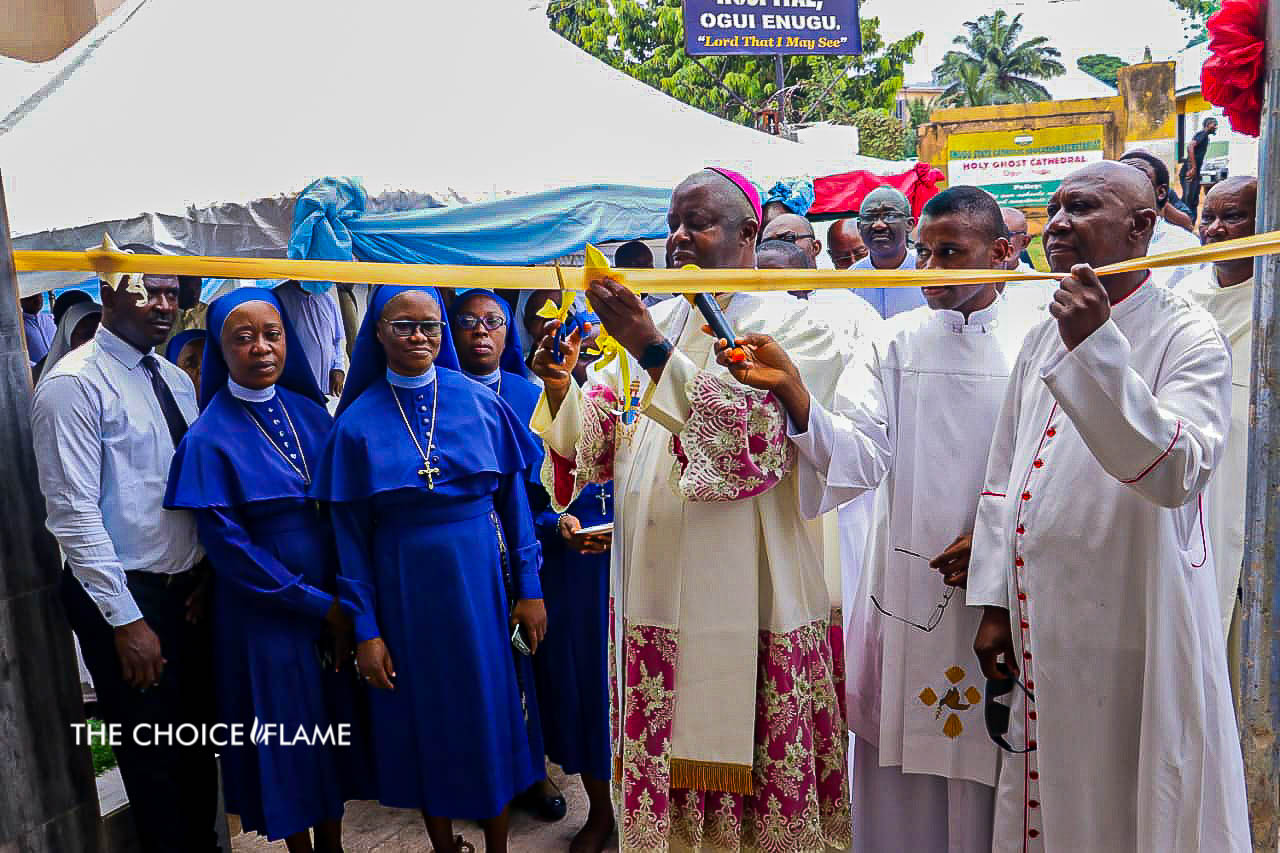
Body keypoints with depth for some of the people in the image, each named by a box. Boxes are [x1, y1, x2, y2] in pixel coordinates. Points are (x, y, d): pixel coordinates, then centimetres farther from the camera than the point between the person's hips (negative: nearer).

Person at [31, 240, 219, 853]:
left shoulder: (176, 380, 9)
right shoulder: (75, 382, -13)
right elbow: (73, 512, -17)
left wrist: (208, 577, 5)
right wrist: (126, 619, -19)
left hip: (189, 588, 7)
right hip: (124, 595, -6)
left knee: (199, 748, 18)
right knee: (153, 758, 7)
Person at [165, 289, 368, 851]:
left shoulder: (310, 412, 2)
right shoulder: (210, 437, -11)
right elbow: (227, 545, -13)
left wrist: (347, 598, -5)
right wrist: (319, 605, -12)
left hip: (335, 603, 4)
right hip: (266, 612, -4)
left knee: (335, 728, 14)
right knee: (289, 735, 9)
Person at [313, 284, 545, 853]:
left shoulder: (480, 402, -2)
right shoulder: (358, 422, -3)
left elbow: (513, 500, 1)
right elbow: (351, 536, -2)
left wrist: (529, 589, -1)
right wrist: (365, 629, -4)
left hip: (480, 580, 1)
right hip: (404, 591, 0)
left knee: (491, 713, 11)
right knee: (426, 719, 12)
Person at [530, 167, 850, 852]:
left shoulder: (792, 324, -2)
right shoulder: (653, 322, 14)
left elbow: (754, 439, -18)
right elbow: (592, 438, 9)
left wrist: (655, 354, -23)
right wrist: (560, 385, -11)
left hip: (744, 594, -4)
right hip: (654, 585, 5)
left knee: (745, 764, 4)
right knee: (662, 773, 11)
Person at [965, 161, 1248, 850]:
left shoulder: (1188, 338, -8)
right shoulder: (1044, 336, 11)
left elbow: (1178, 470, -25)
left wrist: (1096, 348, -31)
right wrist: (993, 605, 9)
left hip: (1129, 639, -6)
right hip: (1038, 631, 6)